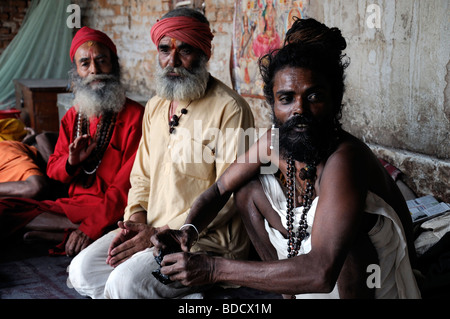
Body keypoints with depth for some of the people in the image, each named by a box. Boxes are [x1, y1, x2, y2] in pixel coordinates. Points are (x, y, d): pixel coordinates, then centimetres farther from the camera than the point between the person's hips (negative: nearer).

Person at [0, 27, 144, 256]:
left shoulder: (135, 116, -6)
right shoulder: (73, 116, 15)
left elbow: (127, 185, -14)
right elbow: (52, 169, 18)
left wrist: (91, 228, -24)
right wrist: (70, 162, -7)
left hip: (113, 211, -6)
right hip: (72, 205, 6)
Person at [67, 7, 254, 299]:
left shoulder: (230, 109, -14)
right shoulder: (156, 105, 12)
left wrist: (163, 233, -18)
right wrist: (136, 220, -2)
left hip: (207, 240, -8)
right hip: (152, 229, 8)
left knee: (125, 282, -25)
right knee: (82, 270, -6)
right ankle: (187, 299, -5)